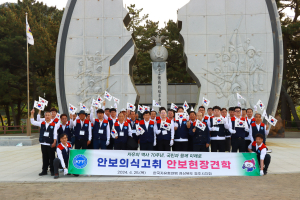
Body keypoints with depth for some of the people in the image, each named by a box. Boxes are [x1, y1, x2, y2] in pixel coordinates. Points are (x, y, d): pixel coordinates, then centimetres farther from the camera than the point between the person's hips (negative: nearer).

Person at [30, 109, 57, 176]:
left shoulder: (54, 124, -2)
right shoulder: (42, 123, 8)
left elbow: (55, 134, -4)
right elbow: (33, 122, 10)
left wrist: (54, 142, -11)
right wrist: (32, 114, 1)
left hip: (51, 144, -3)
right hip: (43, 143, 4)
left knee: (51, 157, 2)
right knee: (44, 157, 10)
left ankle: (52, 171, 10)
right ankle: (44, 170, 18)